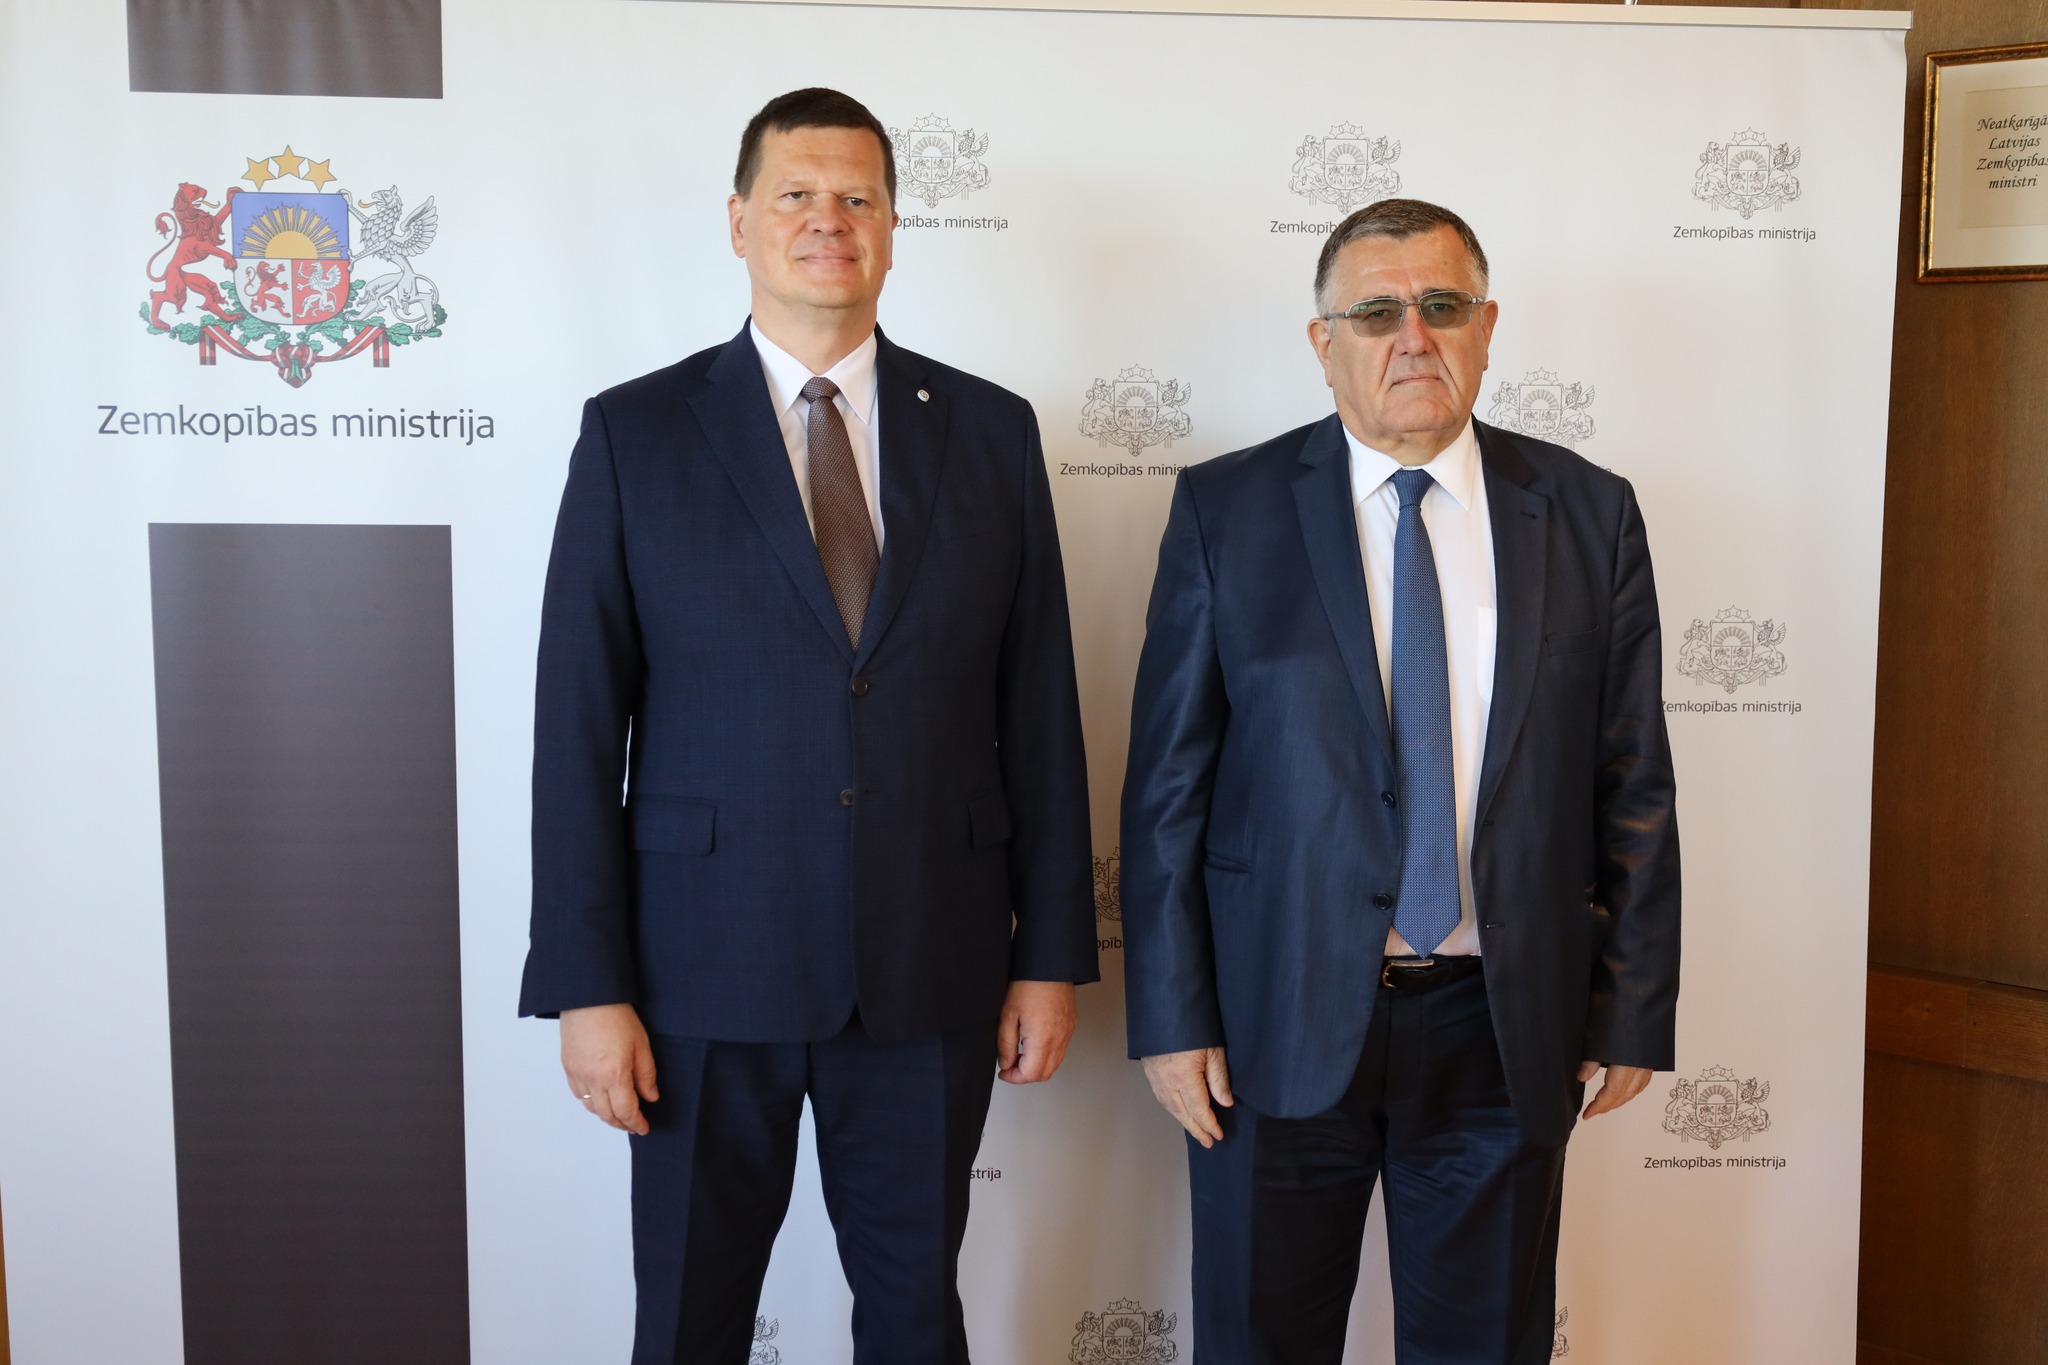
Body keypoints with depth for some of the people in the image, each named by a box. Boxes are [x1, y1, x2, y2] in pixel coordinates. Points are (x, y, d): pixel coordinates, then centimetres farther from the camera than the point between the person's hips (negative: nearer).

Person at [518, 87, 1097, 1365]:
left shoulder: (991, 432, 4)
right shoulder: (635, 433, -1)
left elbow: (1040, 711, 4)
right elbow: (580, 728, -3)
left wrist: (1052, 954, 3)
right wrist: (586, 983, -7)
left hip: (932, 971, 2)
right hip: (707, 972, -1)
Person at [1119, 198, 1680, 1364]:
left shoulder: (1589, 514, 2)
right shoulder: (1227, 511, -3)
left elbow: (1633, 783, 4)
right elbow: (1169, 784, -4)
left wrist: (1634, 1009, 3)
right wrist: (1171, 1016, -7)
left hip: (1506, 1025, 2)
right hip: (1279, 1021, -1)